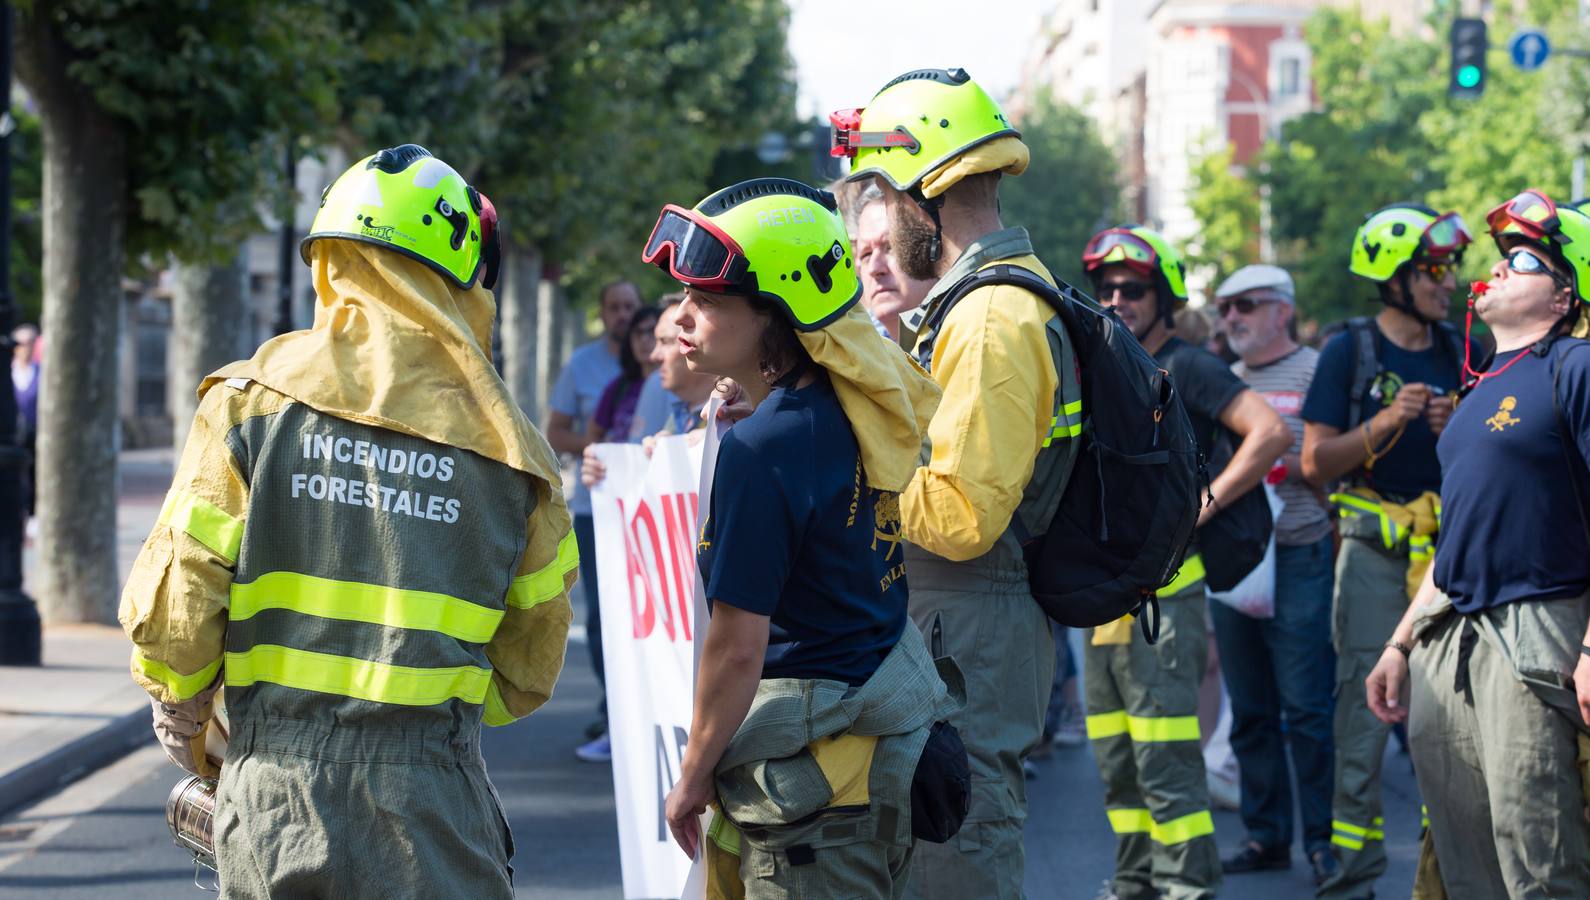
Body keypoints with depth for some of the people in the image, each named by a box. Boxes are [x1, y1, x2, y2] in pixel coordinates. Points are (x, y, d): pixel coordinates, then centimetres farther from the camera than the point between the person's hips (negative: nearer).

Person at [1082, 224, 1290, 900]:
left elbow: (1272, 433, -19)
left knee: (1164, 760, -10)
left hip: (1161, 588, -8)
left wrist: (1201, 505, -19)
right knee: (1115, 761, 13)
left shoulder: (1186, 368, -8)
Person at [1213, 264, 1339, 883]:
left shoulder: (1315, 372, -1)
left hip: (1298, 558, -6)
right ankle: (1266, 835, 17)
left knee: (1308, 709, -6)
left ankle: (1322, 839, 0)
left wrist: (1276, 463, -15)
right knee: (1250, 709, 10)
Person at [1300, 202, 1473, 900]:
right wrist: (1385, 423, -18)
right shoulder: (1350, 351, -1)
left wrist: (1457, 430, -6)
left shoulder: (1457, 352, 11)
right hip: (1375, 551, -4)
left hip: (1450, 549, 4)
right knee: (1365, 707, -5)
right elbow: (1316, 463, -5)